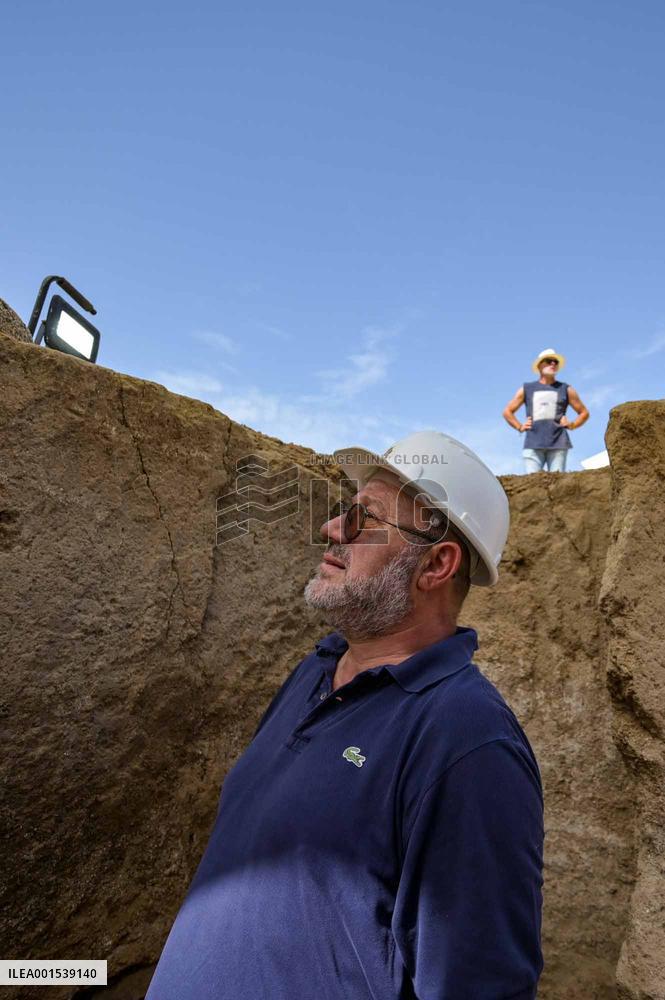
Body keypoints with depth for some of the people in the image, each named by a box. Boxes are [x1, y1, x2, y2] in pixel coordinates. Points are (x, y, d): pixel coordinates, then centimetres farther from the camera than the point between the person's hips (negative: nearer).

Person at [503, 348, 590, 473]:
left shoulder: (565, 389, 16)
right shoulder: (527, 389, 16)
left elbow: (584, 412, 20)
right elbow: (507, 412, 20)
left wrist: (572, 425, 3)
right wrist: (520, 427, 7)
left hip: (558, 444, 0)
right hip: (533, 445, 0)